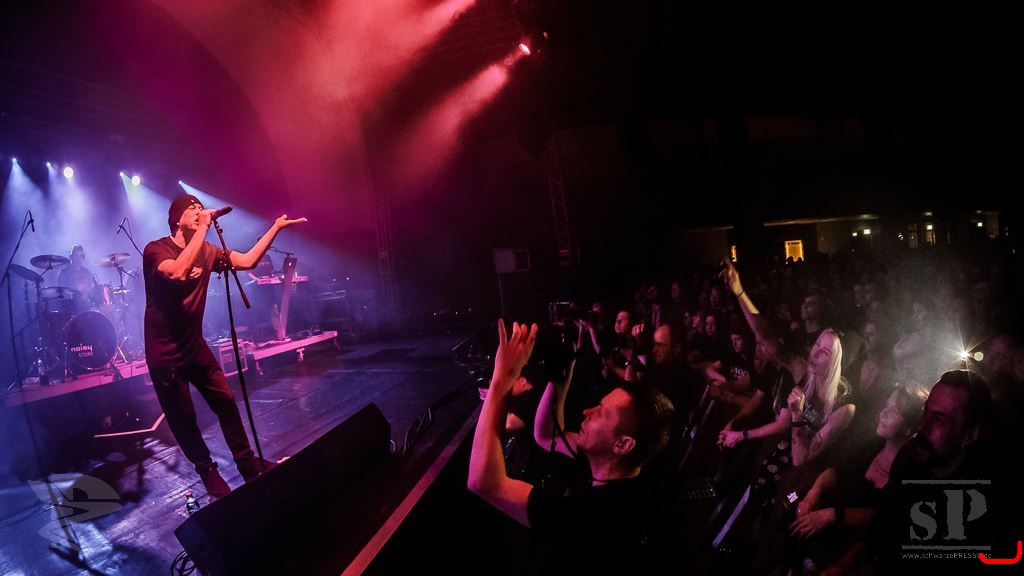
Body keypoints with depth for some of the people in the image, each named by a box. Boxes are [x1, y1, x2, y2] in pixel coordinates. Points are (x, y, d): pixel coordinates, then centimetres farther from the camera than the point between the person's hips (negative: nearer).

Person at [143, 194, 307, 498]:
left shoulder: (207, 251, 4)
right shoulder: (155, 250, -15)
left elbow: (248, 260, 0)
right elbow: (178, 272, -35)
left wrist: (276, 227, -6)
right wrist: (203, 229, -32)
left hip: (195, 346, 6)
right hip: (164, 354, -6)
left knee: (226, 403, 8)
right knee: (183, 419, 5)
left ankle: (248, 464, 21)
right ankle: (207, 470, 25)